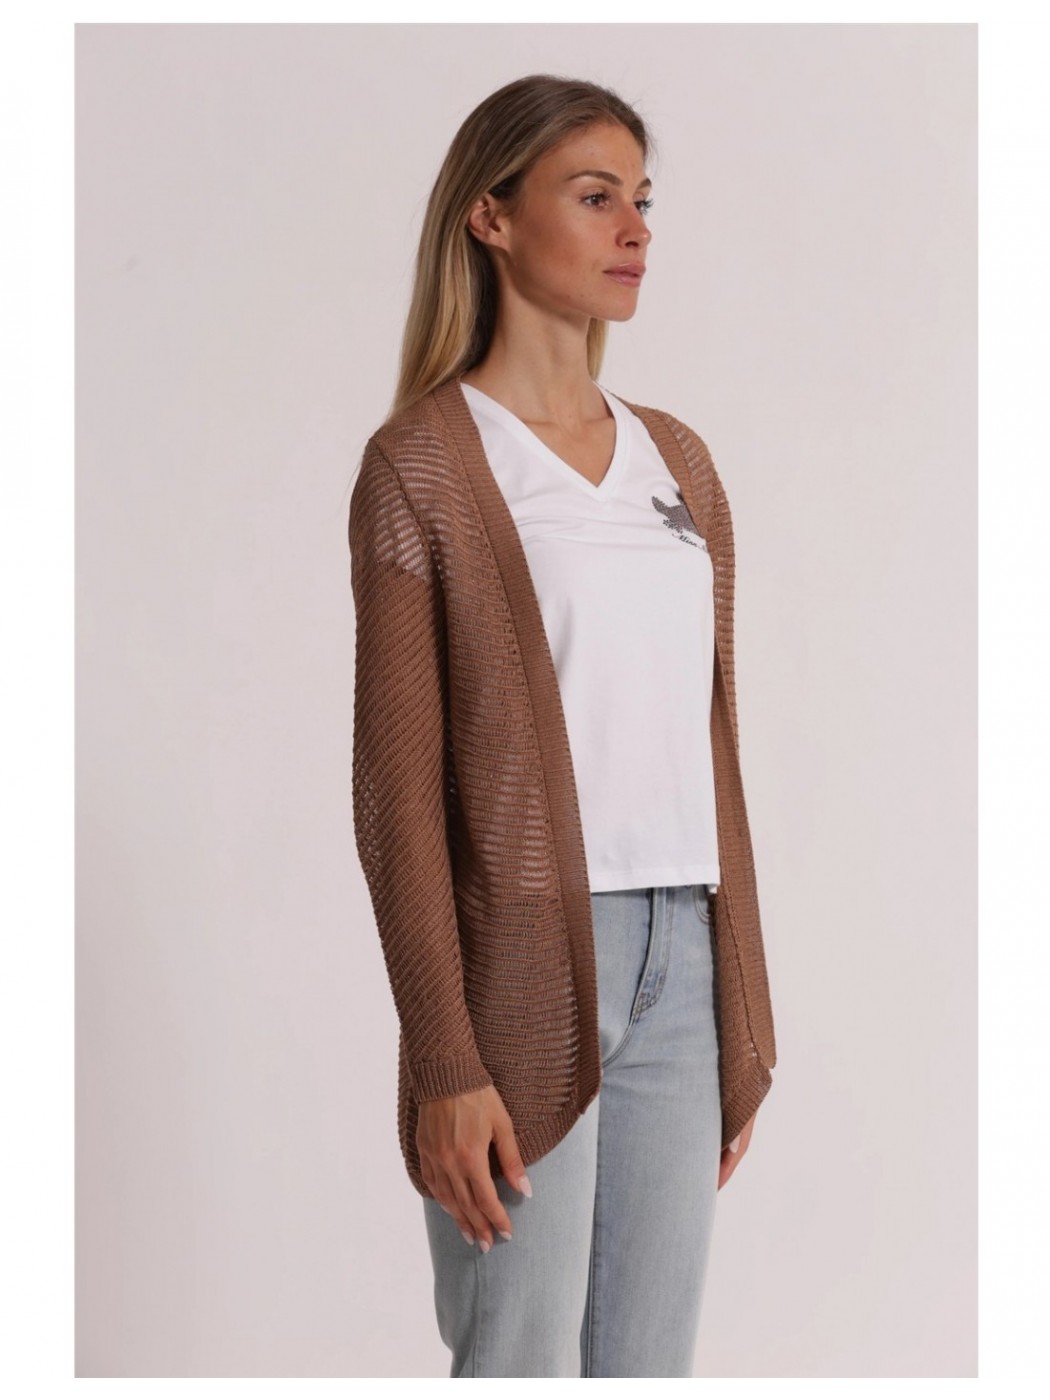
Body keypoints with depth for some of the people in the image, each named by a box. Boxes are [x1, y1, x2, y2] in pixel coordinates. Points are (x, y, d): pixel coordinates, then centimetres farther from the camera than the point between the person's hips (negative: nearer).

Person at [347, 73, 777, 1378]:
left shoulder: (677, 461, 13)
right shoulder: (422, 463, -5)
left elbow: (708, 748, 15)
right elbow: (398, 784, -9)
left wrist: (744, 1012, 13)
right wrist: (445, 1065, -13)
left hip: (678, 962, 6)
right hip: (522, 966, -6)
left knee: (652, 1361, 11)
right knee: (520, 1364, 0)